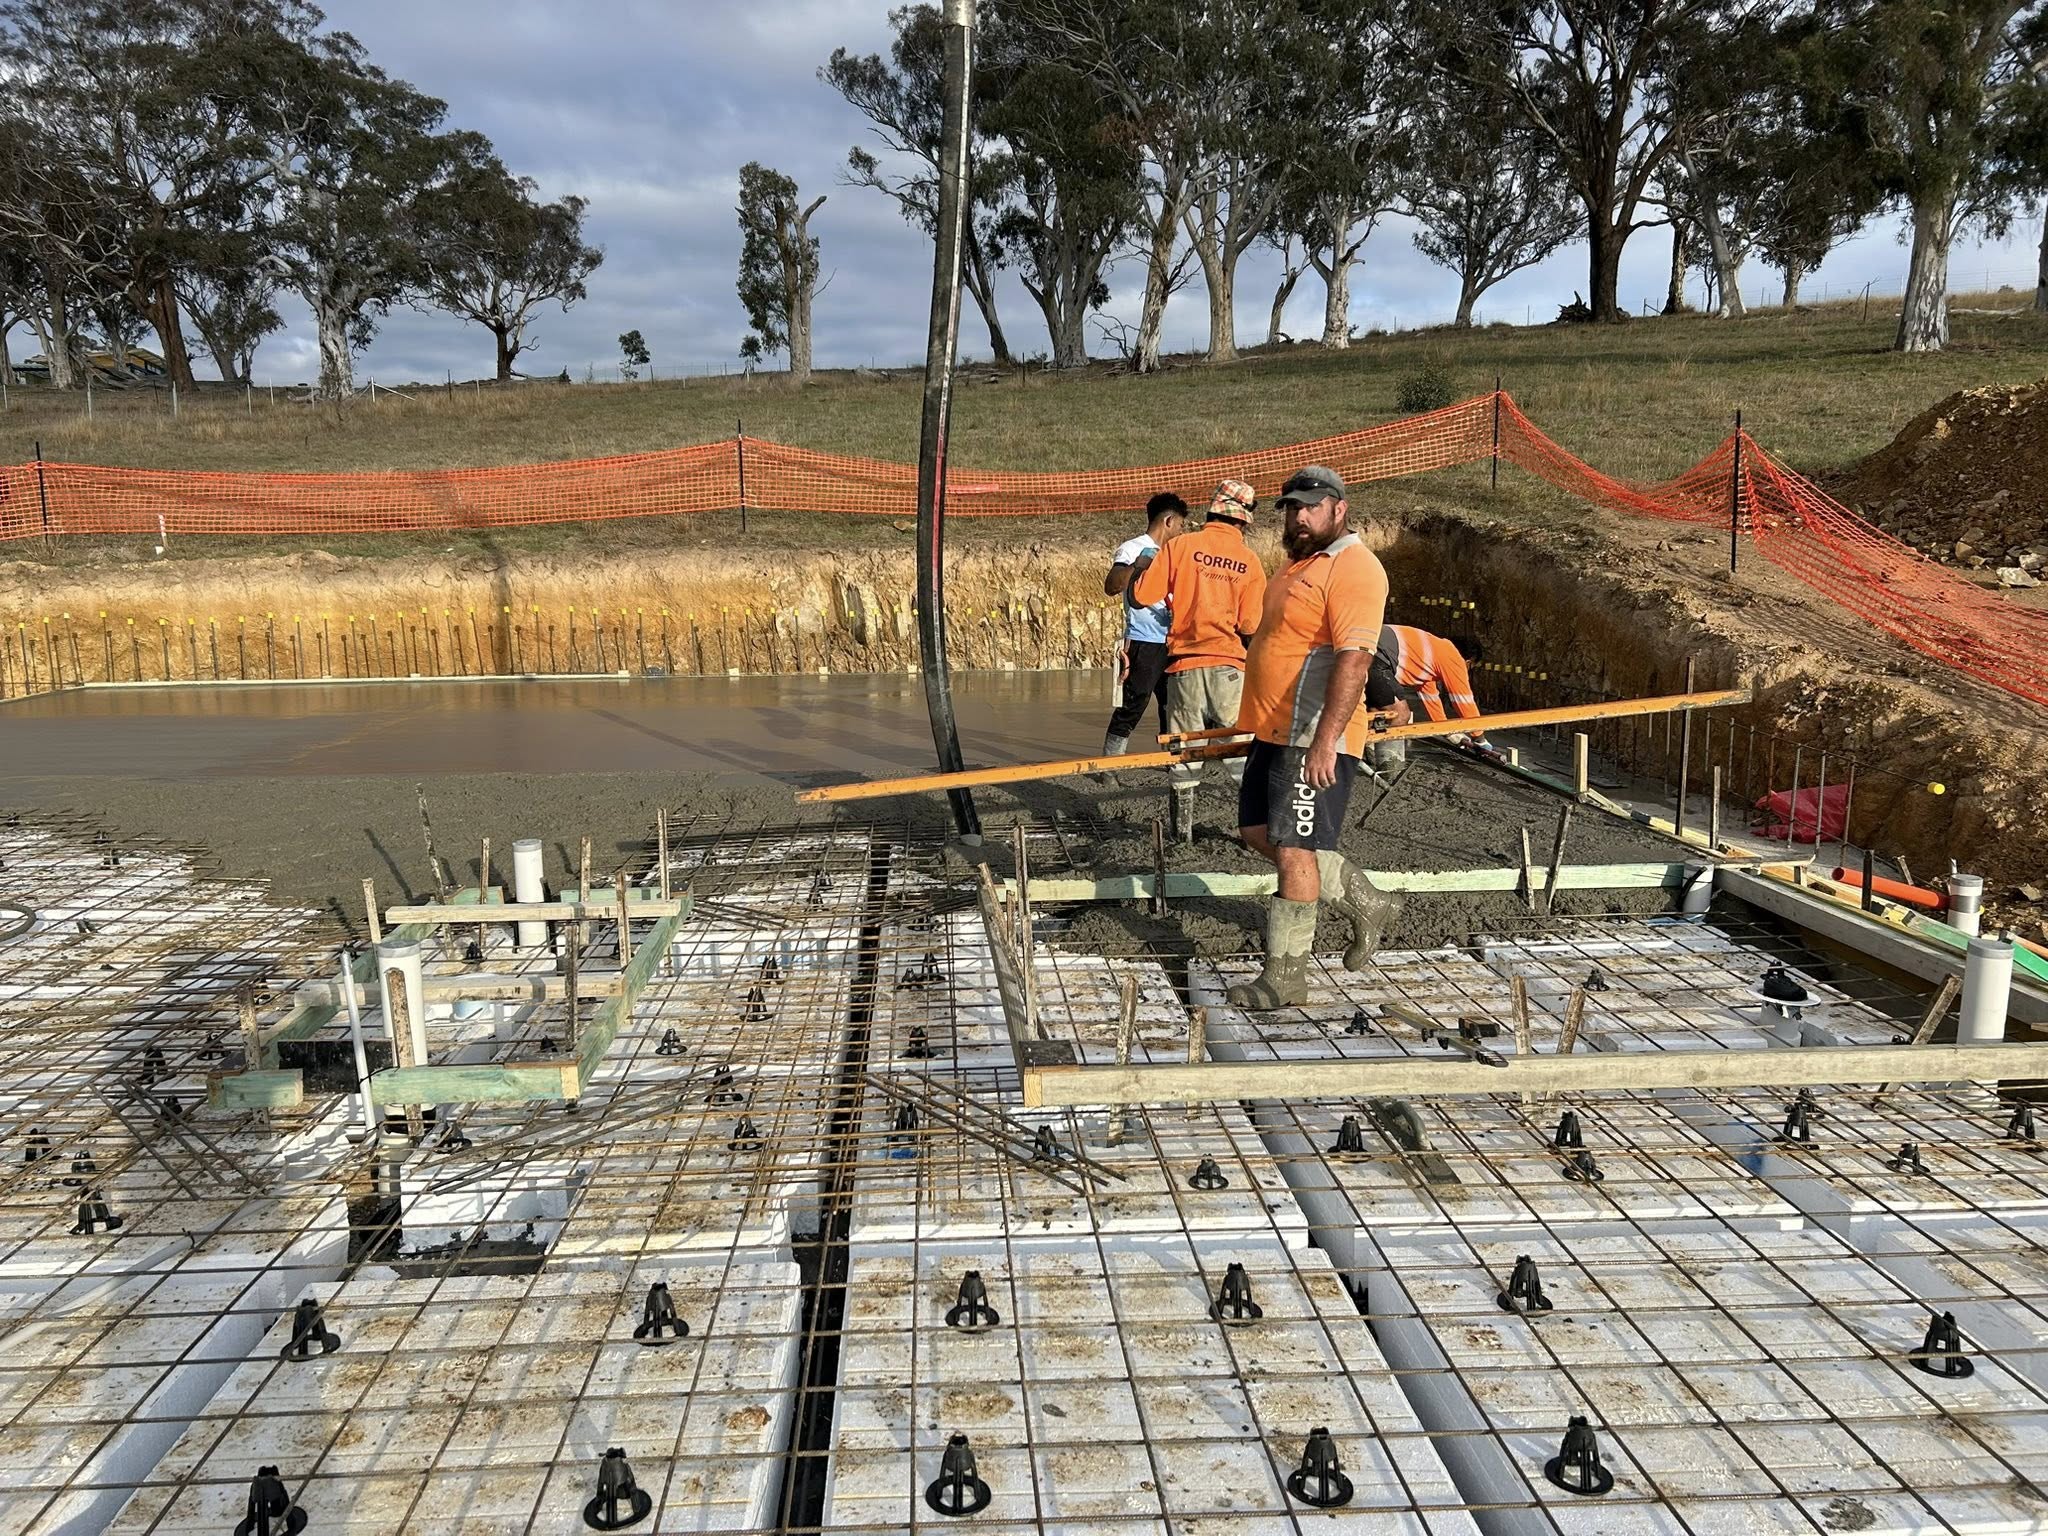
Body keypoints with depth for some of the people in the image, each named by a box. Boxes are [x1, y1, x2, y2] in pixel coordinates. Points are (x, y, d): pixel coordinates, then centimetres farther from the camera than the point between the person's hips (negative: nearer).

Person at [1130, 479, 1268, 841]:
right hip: (1230, 668, 0)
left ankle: (1183, 828, 16)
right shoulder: (1249, 561, 0)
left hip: (1184, 665, 1)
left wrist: (1143, 567, 15)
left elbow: (1143, 594, -5)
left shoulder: (1181, 545, -2)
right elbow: (1251, 627, -4)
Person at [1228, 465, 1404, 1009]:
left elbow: (1354, 659, -26)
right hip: (1275, 730, 11)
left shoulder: (1353, 568, -16)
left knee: (1294, 848, -7)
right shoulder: (1299, 562, 16)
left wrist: (1325, 740, -32)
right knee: (1258, 832, 15)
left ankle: (1284, 978, 3)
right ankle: (1365, 902, 27)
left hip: (1315, 739, -11)